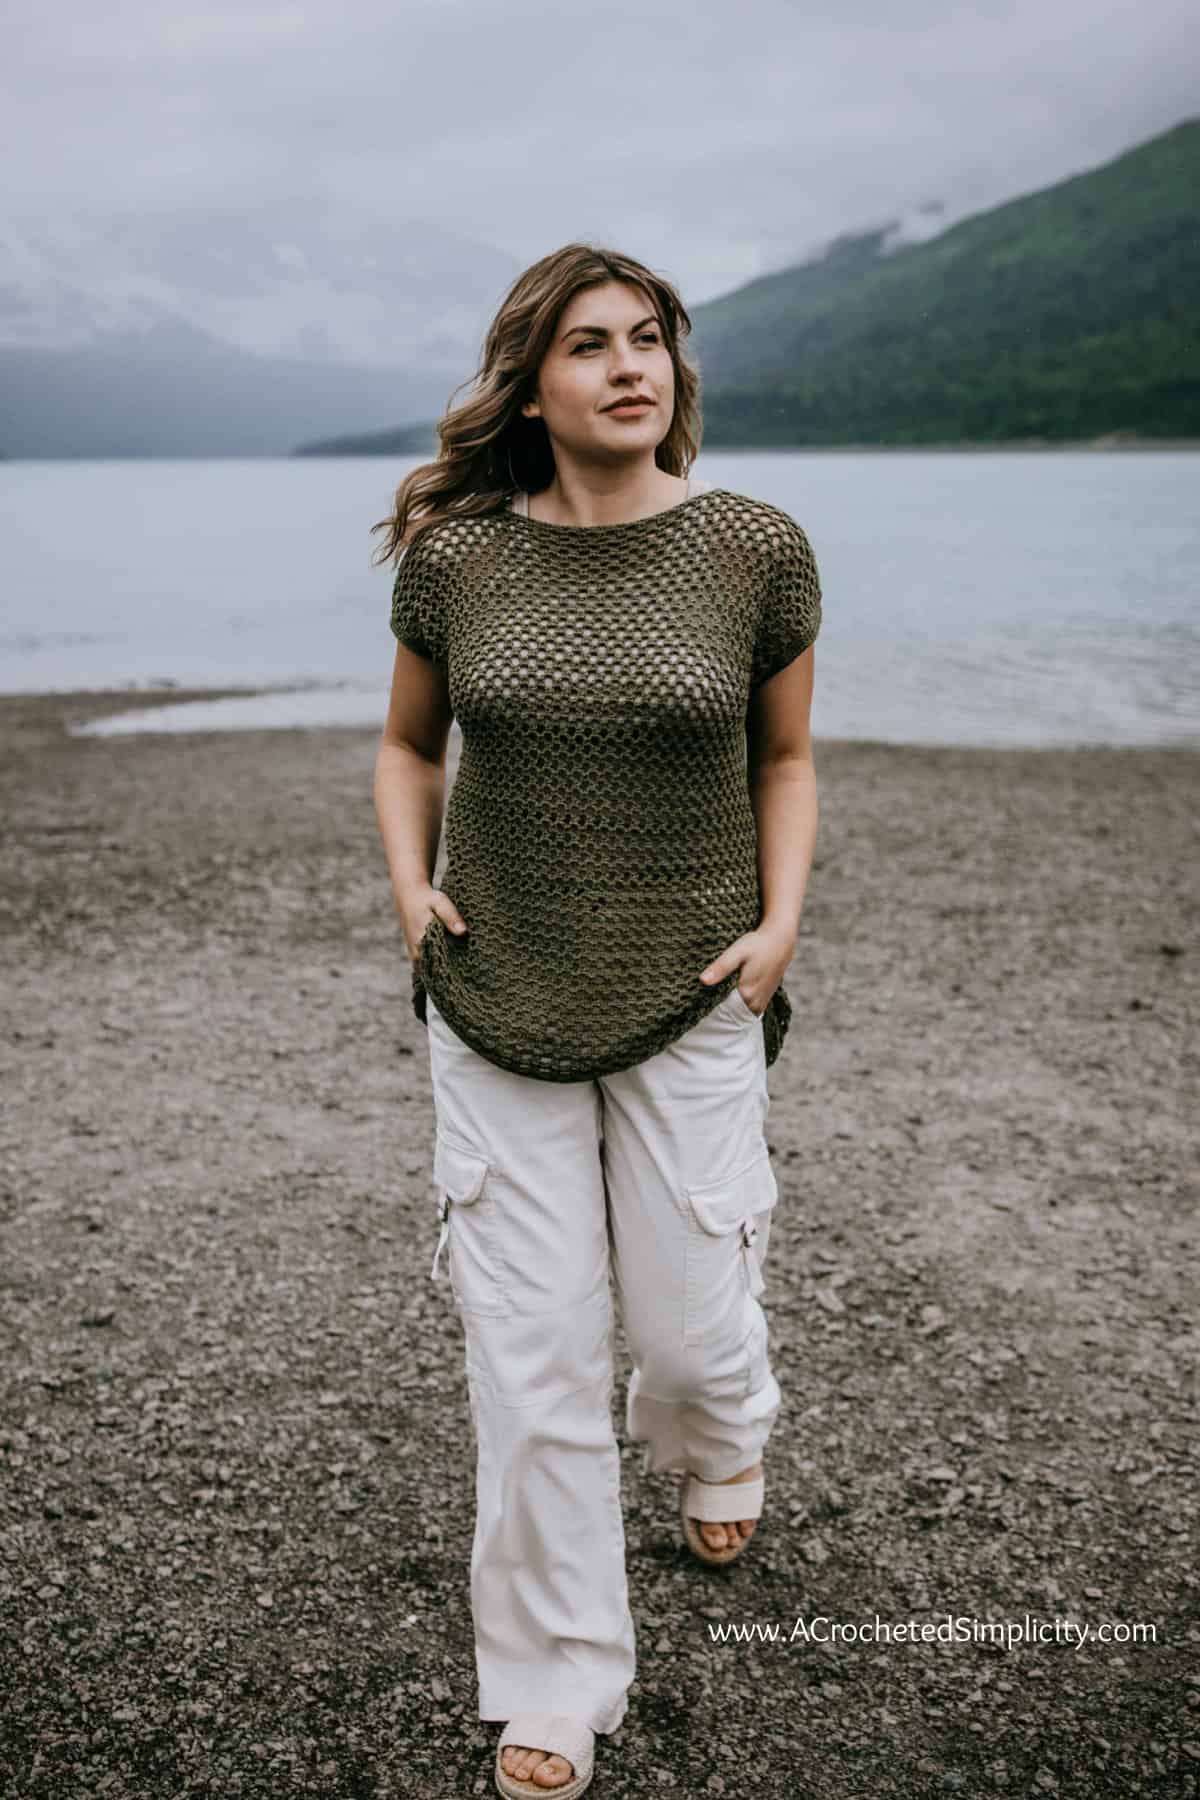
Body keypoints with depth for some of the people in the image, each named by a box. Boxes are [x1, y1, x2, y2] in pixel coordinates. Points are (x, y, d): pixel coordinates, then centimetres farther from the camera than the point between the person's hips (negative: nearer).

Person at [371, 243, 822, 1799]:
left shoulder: (757, 548, -5)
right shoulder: (455, 557, -3)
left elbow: (786, 759, 8)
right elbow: (407, 745, 13)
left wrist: (781, 921, -5)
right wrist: (410, 881, -3)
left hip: (689, 1000, 0)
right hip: (497, 1002, 1)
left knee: (689, 1321, 10)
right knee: (531, 1358, 3)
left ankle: (720, 1436, 51)